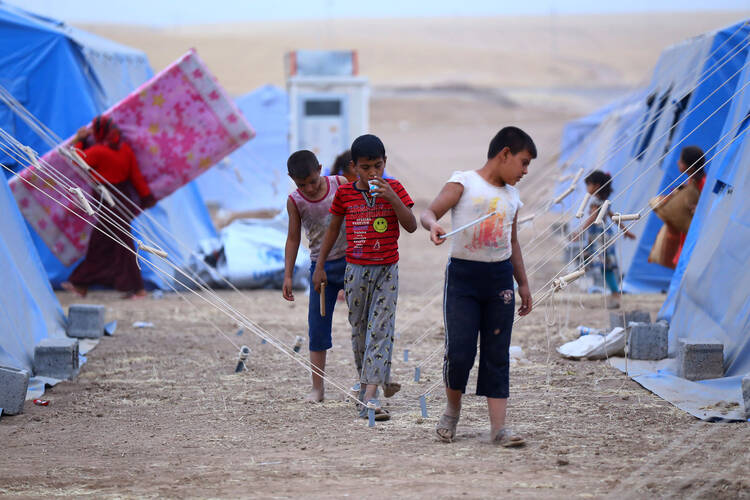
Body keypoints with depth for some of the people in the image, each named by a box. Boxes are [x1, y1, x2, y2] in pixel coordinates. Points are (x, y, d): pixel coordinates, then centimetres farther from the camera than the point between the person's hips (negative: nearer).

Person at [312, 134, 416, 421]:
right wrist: (319, 266, 12)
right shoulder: (345, 193, 1)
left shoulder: (393, 188, -2)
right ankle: (366, 383, 27)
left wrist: (392, 197, -21)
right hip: (355, 270, 2)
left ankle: (370, 397, -20)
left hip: (386, 271, -2)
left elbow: (411, 226, -8)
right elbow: (333, 228, 12)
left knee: (380, 330, -11)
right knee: (359, 330, 9)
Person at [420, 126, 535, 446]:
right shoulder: (464, 183, -2)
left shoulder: (512, 196, 15)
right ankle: (452, 410, 17)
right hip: (463, 276, -5)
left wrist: (523, 284, 24)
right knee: (460, 350, -9)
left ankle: (498, 427, 1)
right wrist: (433, 226, -35)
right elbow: (429, 212, -12)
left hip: (500, 278, 5)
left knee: (497, 353, 2)